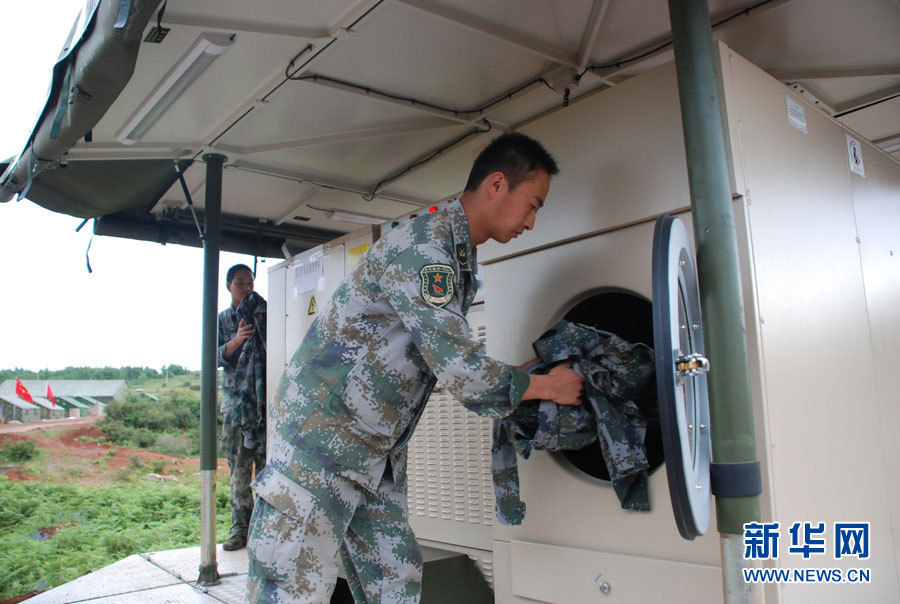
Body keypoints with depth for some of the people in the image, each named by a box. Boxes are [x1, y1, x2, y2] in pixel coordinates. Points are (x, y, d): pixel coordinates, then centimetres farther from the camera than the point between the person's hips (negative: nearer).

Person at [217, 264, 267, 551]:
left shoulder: (265, 313, 8)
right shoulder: (222, 320, 12)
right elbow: (216, 358, 2)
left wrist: (261, 323, -13)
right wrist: (236, 341, -16)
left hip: (265, 397, -1)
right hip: (235, 401, 2)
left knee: (266, 463, -3)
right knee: (239, 467, 4)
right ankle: (240, 527, 11)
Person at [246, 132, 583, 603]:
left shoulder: (460, 256, 12)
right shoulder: (422, 245, -21)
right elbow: (460, 370, -25)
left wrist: (520, 375, 12)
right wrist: (547, 386, -10)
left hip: (377, 450, 10)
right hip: (323, 428, -9)